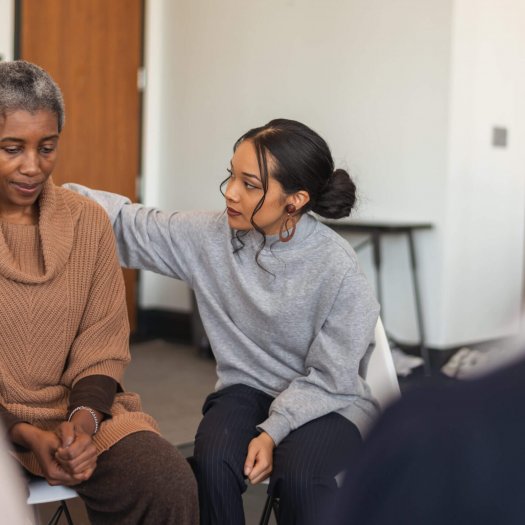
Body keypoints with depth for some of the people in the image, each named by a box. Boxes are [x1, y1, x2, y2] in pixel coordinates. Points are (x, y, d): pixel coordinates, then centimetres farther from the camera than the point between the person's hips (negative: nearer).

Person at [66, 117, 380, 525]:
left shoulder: (337, 267, -19)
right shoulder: (210, 235, -8)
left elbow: (328, 378, -14)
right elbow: (129, 225, -3)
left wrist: (274, 431, -25)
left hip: (327, 401, -3)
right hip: (247, 388, 3)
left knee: (298, 474, -33)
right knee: (212, 463, -28)